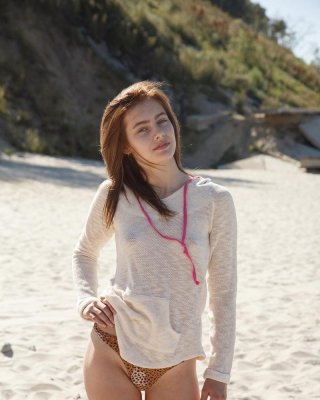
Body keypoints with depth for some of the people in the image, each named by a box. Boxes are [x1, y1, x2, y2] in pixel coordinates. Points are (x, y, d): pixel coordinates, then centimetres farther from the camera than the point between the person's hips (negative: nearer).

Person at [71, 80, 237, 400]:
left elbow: (223, 291, 2)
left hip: (175, 365, 0)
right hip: (112, 351, 0)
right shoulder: (113, 195, -2)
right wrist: (86, 300, 0)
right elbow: (84, 253, 18)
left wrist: (219, 372, 2)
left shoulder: (215, 200, -4)